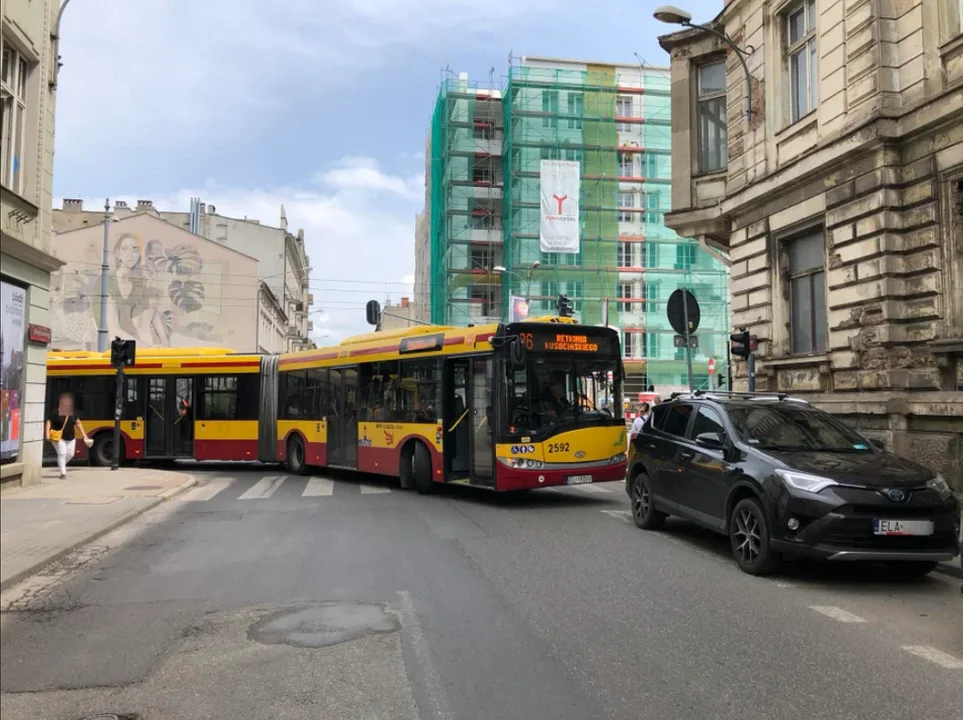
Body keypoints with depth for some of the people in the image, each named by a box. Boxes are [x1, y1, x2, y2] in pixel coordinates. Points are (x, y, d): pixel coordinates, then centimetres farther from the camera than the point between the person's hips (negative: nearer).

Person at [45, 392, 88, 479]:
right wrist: (47, 433, -20)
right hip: (59, 438, -5)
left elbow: (78, 423, 12)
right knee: (62, 454, -11)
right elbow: (49, 422, -9)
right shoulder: (56, 413, -11)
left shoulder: (72, 413, 4)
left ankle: (61, 464, 37)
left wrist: (83, 435, 9)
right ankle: (63, 473, -5)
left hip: (71, 438, 5)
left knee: (70, 454, 9)